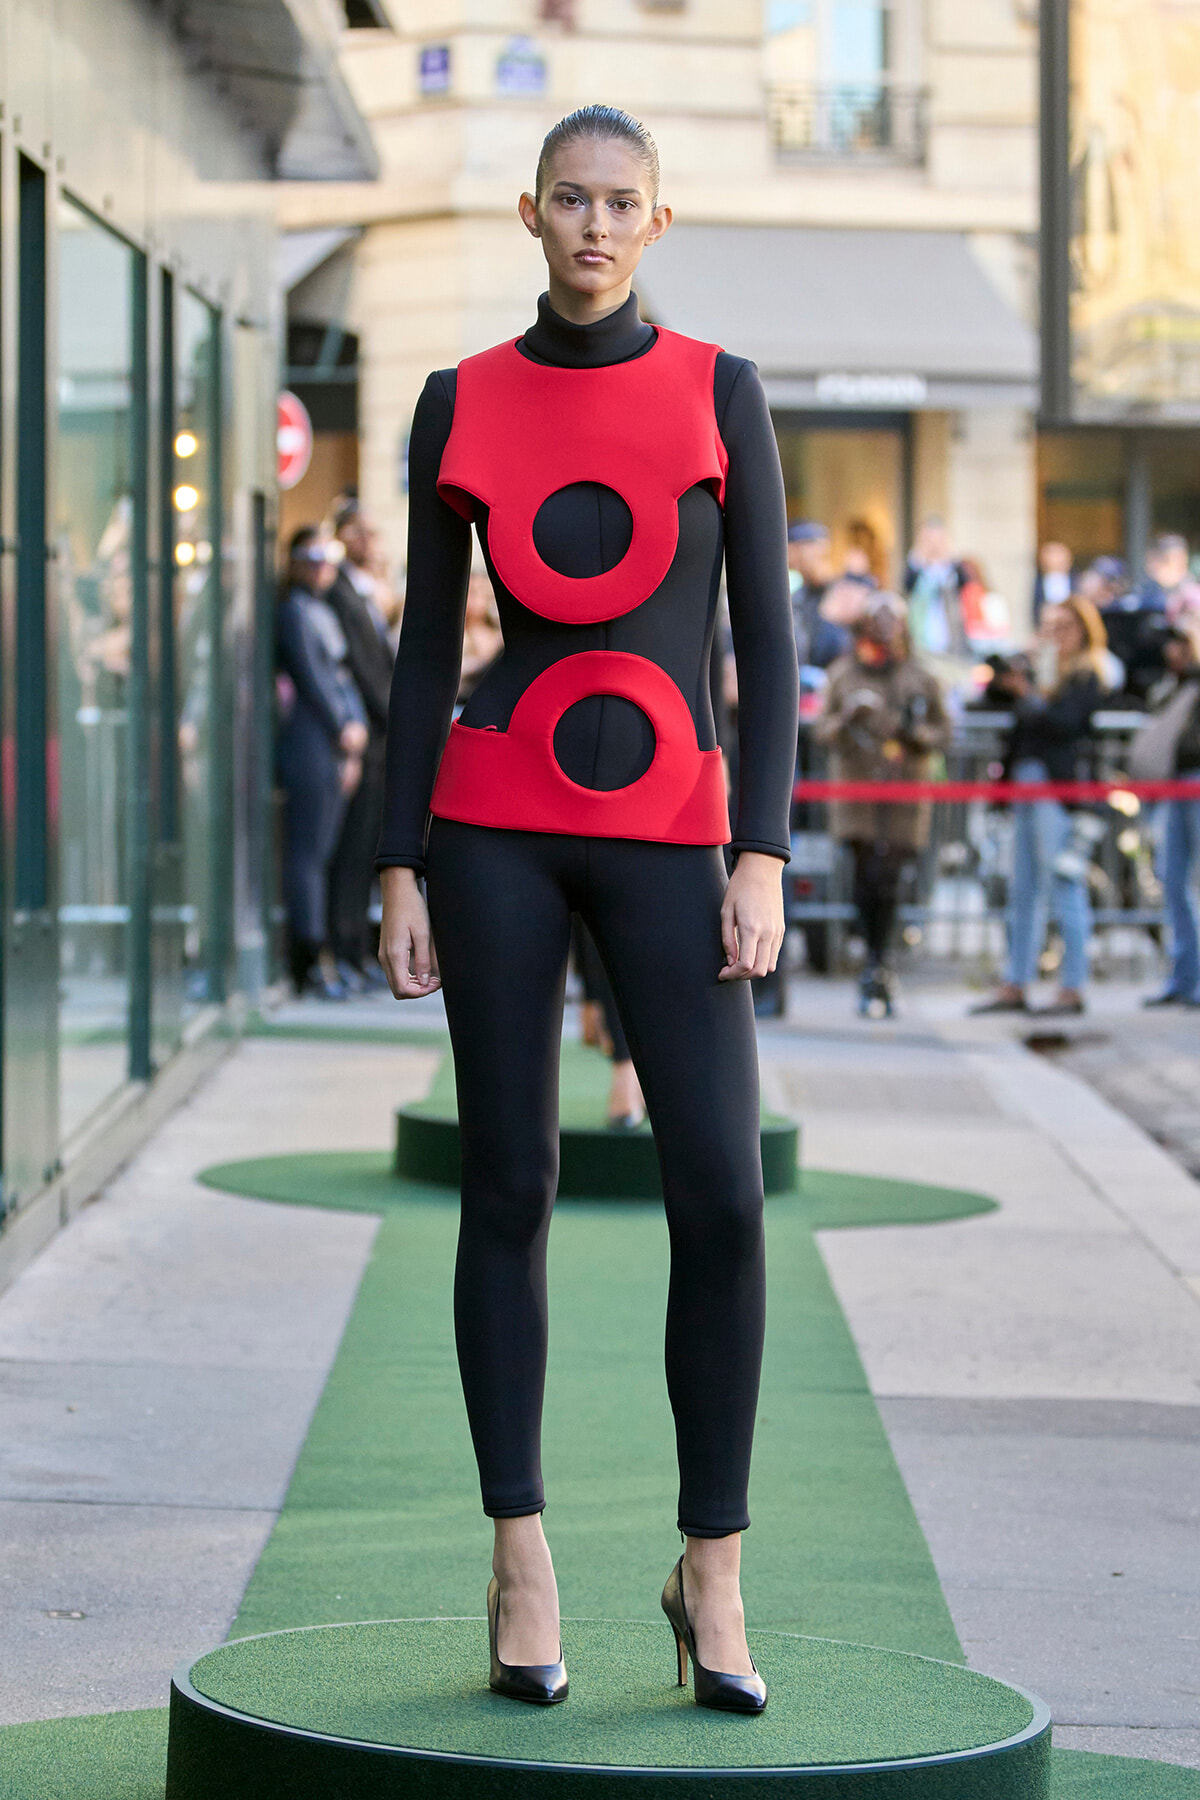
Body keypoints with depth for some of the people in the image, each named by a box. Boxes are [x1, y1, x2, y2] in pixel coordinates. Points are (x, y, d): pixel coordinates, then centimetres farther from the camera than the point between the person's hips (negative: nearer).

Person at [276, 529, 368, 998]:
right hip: (310, 743, -9)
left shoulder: (324, 613, 21)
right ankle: (307, 964, -10)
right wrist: (343, 730, -7)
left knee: (322, 851, 8)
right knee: (308, 851, -9)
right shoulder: (293, 611, -7)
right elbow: (310, 678, -12)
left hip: (338, 745, 9)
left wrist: (356, 724, 5)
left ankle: (309, 962, 10)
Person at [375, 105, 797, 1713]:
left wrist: (764, 857, -8)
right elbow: (426, 649, 8)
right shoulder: (459, 405, 6)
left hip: (666, 835, 0)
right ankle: (522, 1565, 10)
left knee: (723, 1200, -10)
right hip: (497, 823, 1)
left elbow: (767, 638, 2)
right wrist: (400, 873, 2)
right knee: (509, 1191, 1)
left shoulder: (720, 392, 4)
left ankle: (712, 1571, 4)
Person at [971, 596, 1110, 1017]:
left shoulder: (1086, 678, -2)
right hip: (1027, 783, 8)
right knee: (1024, 891, 10)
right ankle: (1014, 986, 15)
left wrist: (1029, 697, -9)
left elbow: (1064, 723, -15)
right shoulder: (1040, 672, 18)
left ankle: (1072, 988, -2)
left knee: (1065, 888, -6)